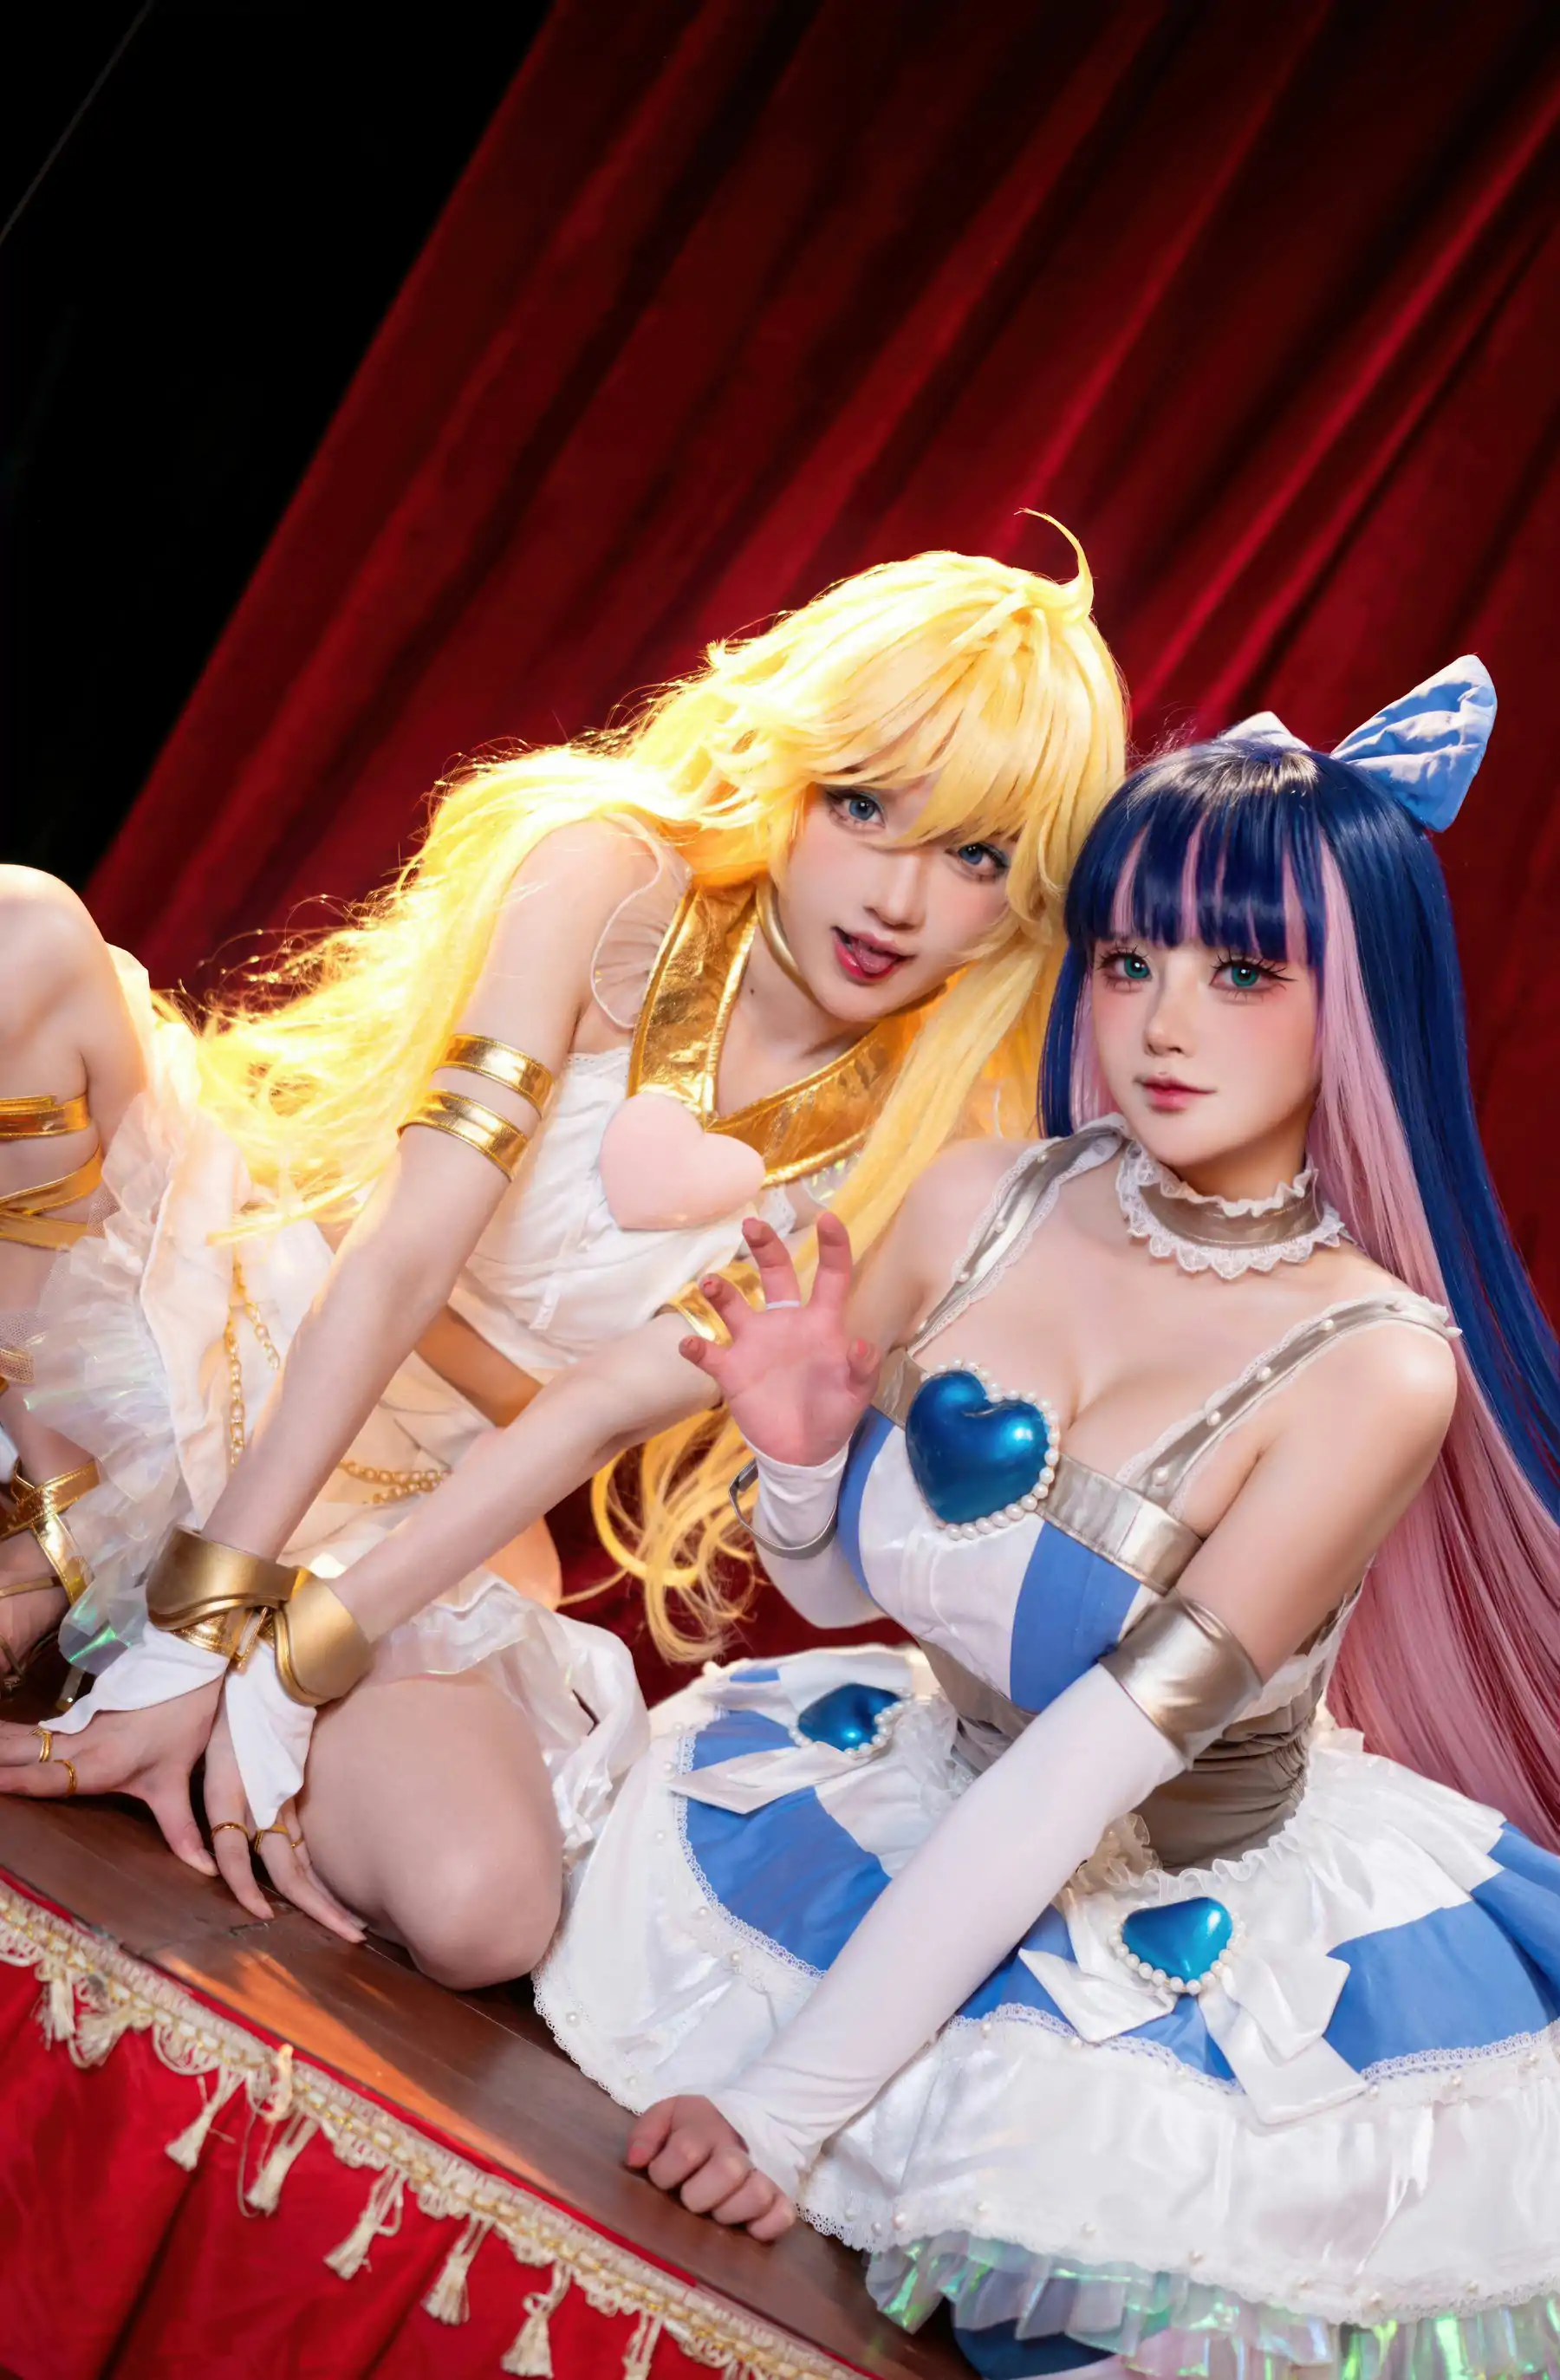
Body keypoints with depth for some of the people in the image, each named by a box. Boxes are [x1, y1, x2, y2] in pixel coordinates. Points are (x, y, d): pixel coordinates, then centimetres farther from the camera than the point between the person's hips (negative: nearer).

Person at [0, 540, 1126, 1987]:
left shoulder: (912, 1152, -7)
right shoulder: (608, 877, -15)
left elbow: (597, 1412, -13)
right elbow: (402, 1257, -21)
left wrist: (275, 1653, -20)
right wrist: (208, 1619, -27)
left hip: (403, 1495, 2)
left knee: (484, 1911, -26)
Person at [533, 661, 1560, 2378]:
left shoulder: (1377, 1367, -24)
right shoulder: (978, 1207, -11)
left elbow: (1089, 1770, -26)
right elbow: (834, 1584, 4)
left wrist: (795, 2103, -25)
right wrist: (800, 1451, -20)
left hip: (1217, 1922, -4)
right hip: (940, 1810, 5)